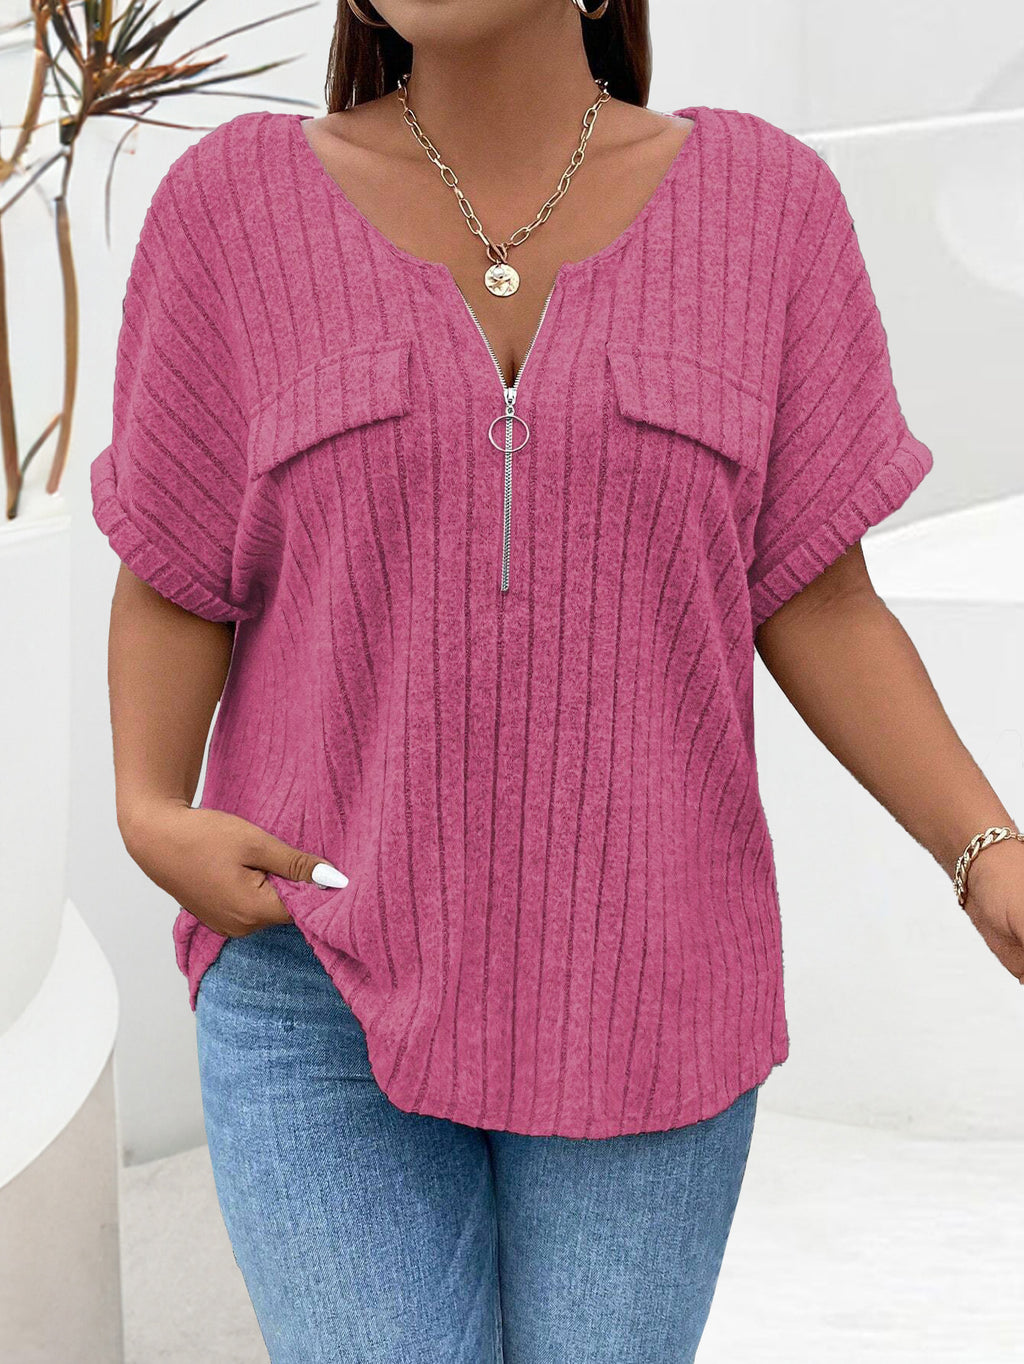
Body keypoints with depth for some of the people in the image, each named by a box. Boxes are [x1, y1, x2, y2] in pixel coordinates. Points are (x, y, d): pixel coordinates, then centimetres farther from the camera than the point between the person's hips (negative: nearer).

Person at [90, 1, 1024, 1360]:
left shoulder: (762, 203, -2)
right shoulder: (240, 204, -3)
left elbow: (817, 604, -1)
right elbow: (173, 585, 2)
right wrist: (152, 820, -16)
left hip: (629, 989, 1)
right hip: (330, 979, 0)